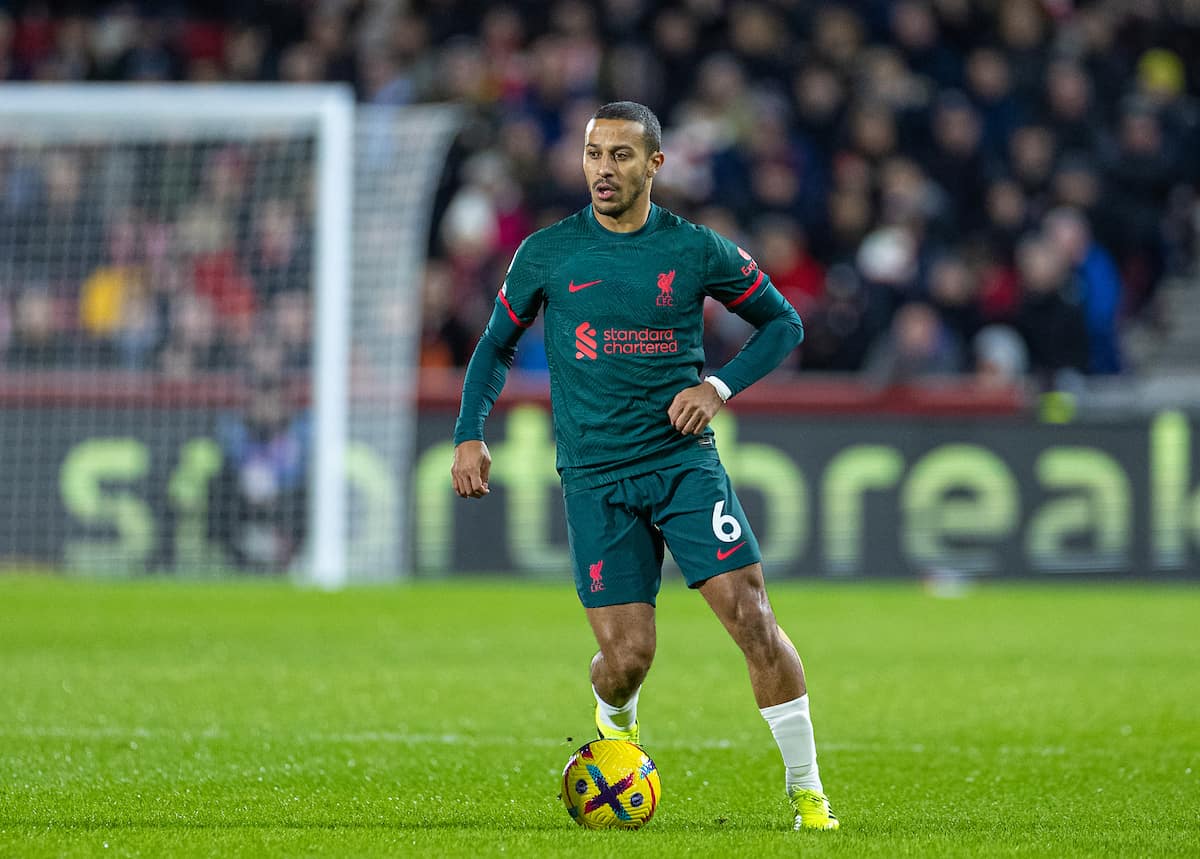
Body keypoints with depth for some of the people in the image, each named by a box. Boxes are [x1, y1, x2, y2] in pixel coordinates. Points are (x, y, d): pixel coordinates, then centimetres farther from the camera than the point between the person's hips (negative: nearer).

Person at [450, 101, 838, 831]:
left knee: (751, 616, -14)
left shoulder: (696, 250, 0)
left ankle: (806, 789, -4)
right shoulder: (547, 253, 2)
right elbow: (497, 344, 16)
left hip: (685, 462, 0)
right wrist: (470, 433, 3)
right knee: (627, 656, -5)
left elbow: (783, 322, 12)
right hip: (596, 479, 0)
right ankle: (616, 729, 34)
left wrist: (721, 386, -4)